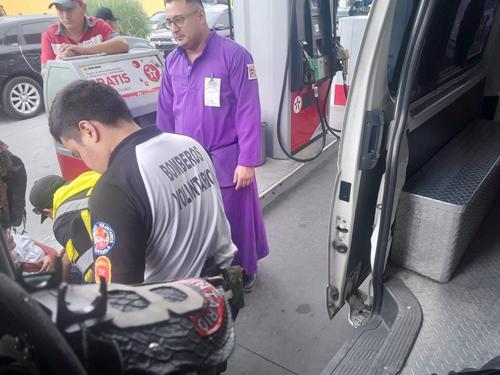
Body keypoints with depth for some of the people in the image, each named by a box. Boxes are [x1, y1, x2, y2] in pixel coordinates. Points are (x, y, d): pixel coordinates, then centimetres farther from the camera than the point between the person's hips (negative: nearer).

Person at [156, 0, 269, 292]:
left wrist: (247, 161, -15)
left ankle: (245, 270, 36)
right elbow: (165, 114, 11)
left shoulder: (233, 55, -11)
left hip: (226, 160, -5)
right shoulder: (172, 62, 7)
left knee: (235, 220, 11)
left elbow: (248, 111, -13)